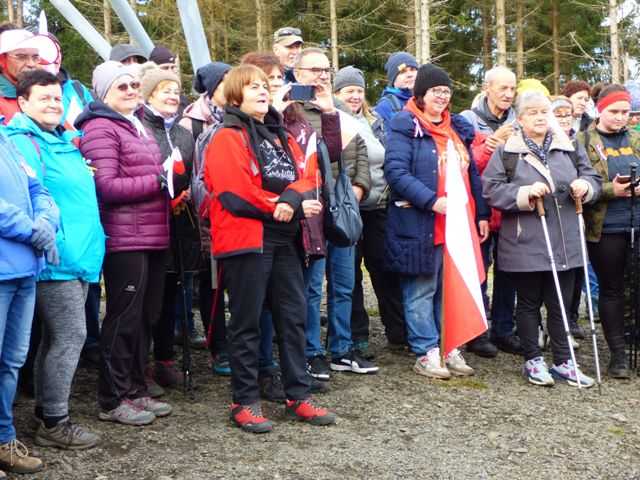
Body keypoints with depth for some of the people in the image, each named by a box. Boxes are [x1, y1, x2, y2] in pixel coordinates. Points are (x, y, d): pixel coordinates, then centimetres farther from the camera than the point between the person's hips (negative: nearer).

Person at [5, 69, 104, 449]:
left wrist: (91, 242, 20)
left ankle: (47, 410, 25)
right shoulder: (22, 141, -10)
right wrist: (51, 240, -22)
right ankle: (54, 422, 3)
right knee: (70, 336, -7)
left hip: (79, 254, 9)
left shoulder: (67, 141, 17)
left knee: (58, 337, 15)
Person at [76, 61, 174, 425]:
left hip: (154, 237, 9)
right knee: (124, 319, -3)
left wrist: (170, 181, 12)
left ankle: (136, 390, 26)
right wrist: (158, 181, -17)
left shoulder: (138, 126, 20)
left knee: (147, 317, 14)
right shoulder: (100, 128, -8)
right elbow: (107, 187, -17)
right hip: (125, 240, -9)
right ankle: (113, 400, 8)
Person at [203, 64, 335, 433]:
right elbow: (235, 192, -16)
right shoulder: (228, 138, -5)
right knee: (247, 322, 0)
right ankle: (245, 402, 10)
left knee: (294, 317, 9)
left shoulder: (281, 135, 18)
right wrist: (293, 207, -12)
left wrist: (290, 199, -17)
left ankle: (298, 396, 19)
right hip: (246, 238, -7)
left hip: (284, 239, 7)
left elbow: (306, 175, 7)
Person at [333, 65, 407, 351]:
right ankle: (356, 336, 13)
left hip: (378, 207, 5)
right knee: (350, 272, 4)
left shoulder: (374, 123, 15)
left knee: (385, 268, 8)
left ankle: (398, 331, 17)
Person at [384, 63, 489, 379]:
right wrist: (432, 201, -23)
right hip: (420, 225, -7)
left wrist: (481, 214, 15)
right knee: (422, 291, 1)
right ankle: (426, 353, 9)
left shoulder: (459, 127, 17)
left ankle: (451, 348, 22)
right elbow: (396, 171, -17)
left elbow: (472, 174, 21)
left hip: (458, 223, 7)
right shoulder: (404, 126, -5)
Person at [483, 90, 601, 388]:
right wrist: (526, 193, -20)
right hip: (525, 244, -3)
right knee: (529, 303, 9)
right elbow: (492, 189, -8)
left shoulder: (568, 148, 10)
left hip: (564, 243, 3)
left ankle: (563, 362, 19)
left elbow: (592, 177, 15)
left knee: (561, 304, 9)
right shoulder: (506, 152, -2)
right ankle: (533, 360, 20)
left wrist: (585, 186, -7)